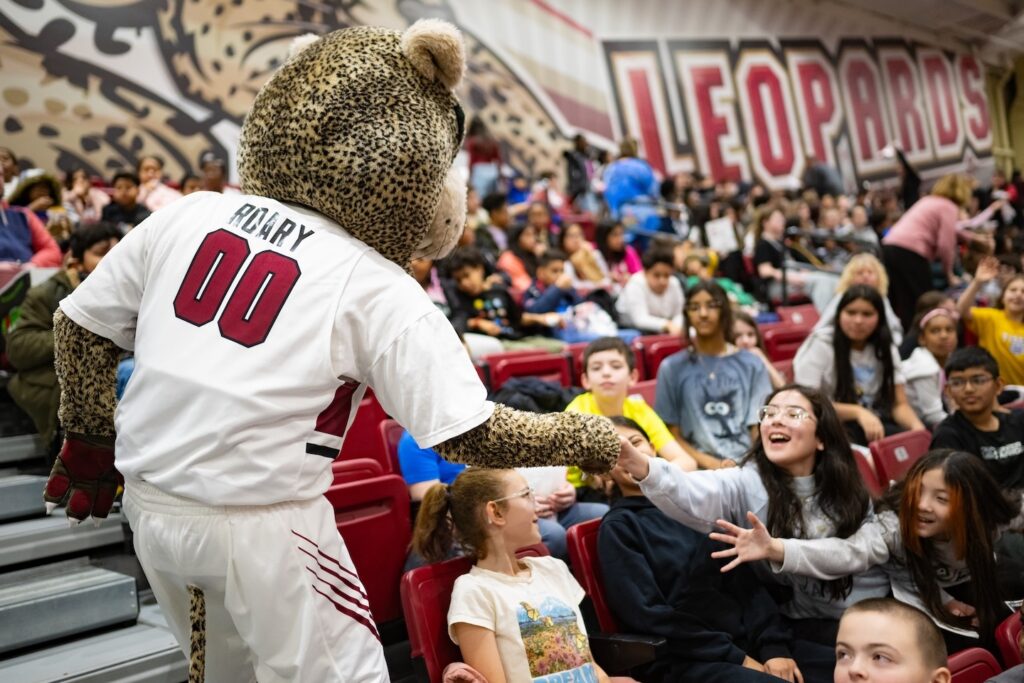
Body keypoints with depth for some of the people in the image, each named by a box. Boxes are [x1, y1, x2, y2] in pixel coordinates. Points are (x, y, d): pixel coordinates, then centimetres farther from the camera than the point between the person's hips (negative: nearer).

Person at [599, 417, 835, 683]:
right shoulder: (617, 528, 2)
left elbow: (744, 578, 11)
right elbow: (648, 614, -7)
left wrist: (773, 645, -5)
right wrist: (737, 659, -11)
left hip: (749, 640, 5)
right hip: (684, 660, -5)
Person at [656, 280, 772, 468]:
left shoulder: (751, 365, 9)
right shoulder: (672, 368, 6)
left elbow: (761, 430, 7)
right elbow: (673, 435, 5)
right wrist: (711, 463, -9)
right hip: (698, 468, -1)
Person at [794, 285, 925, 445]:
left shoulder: (885, 349, 6)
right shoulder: (820, 345, -9)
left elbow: (899, 404, 2)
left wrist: (916, 426, -21)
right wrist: (858, 412, -28)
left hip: (872, 426, 5)